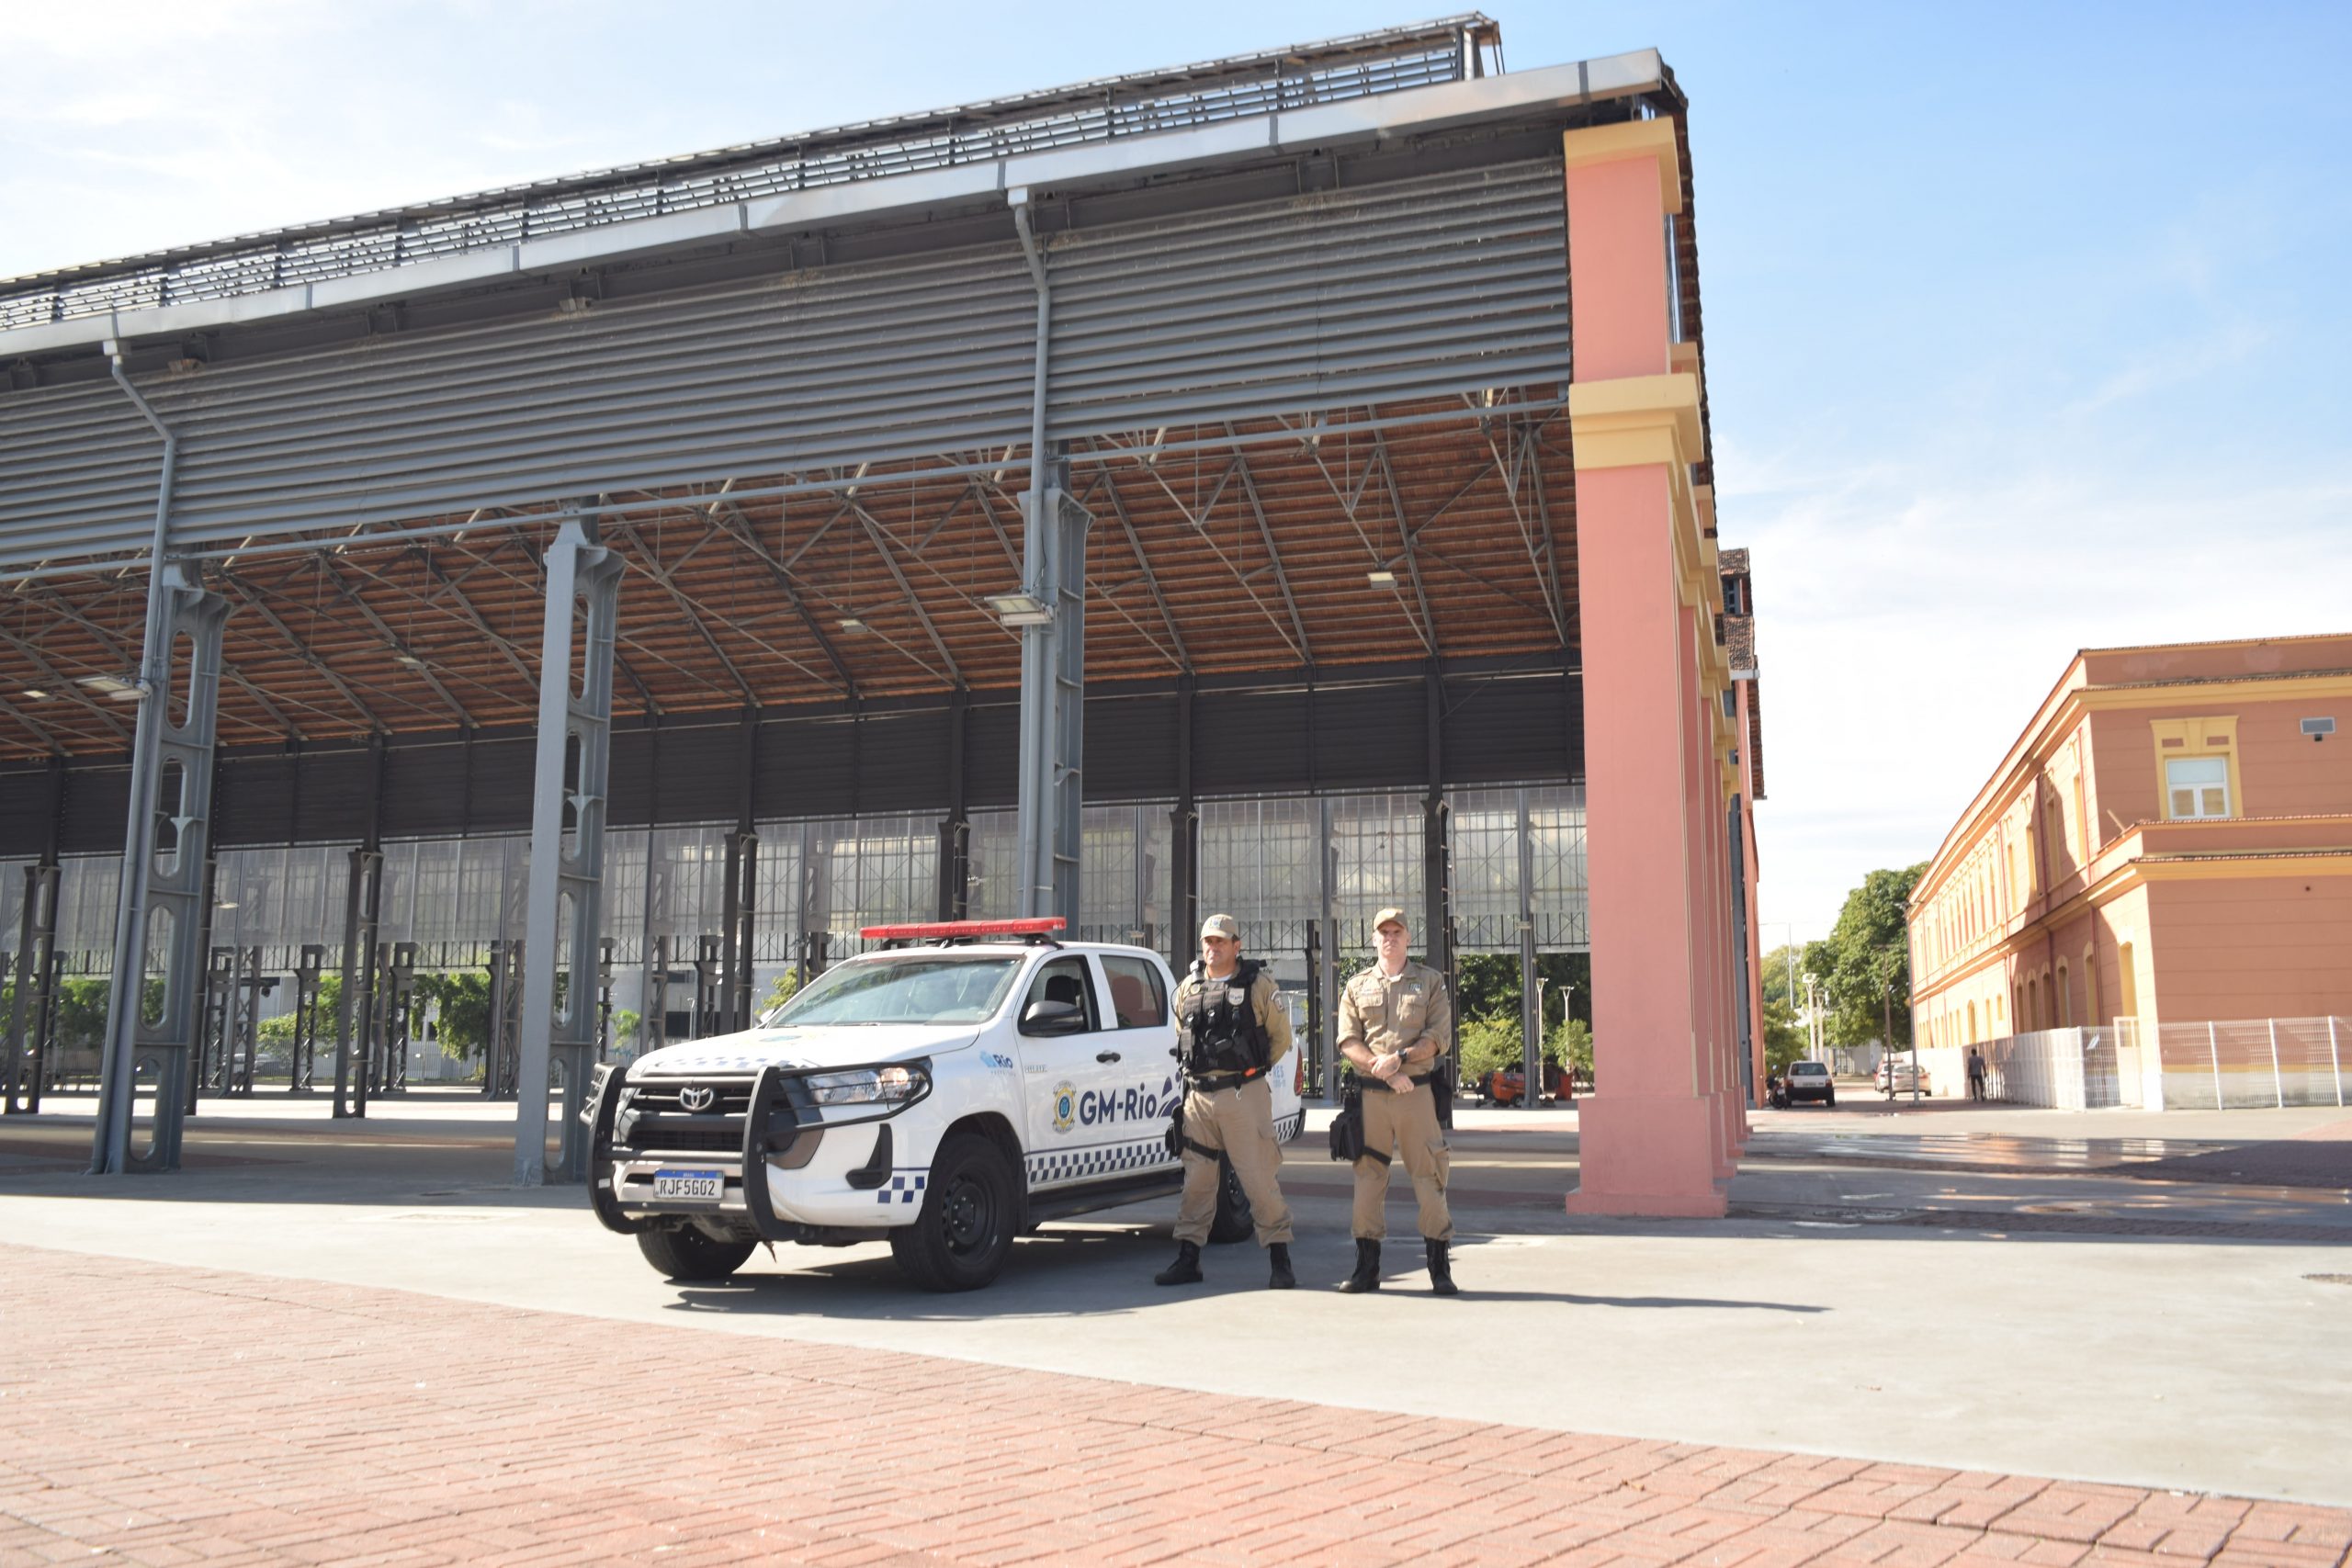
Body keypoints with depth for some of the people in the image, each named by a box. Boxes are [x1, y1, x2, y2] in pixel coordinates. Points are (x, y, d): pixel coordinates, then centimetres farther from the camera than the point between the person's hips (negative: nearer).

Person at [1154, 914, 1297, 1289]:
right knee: (1196, 1179, 7)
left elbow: (1281, 1037, 7)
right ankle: (1188, 1259, 13)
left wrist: (1253, 1069, 7)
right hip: (1199, 1097, 4)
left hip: (1244, 1095, -4)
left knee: (1259, 1177, -4)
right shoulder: (1187, 987, 11)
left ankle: (1279, 1261, 5)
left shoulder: (1259, 985, 0)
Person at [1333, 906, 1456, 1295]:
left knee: (1429, 1177, -3)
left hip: (1418, 1092, -2)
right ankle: (1366, 1269, 10)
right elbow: (1348, 1042, 3)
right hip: (1370, 1095, 2)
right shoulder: (1357, 987, 13)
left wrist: (1400, 1056, -15)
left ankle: (1440, 1269, 4)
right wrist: (1385, 1070, -10)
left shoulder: (1430, 981, 10)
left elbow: (1438, 1037, 0)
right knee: (1367, 1177, 3)